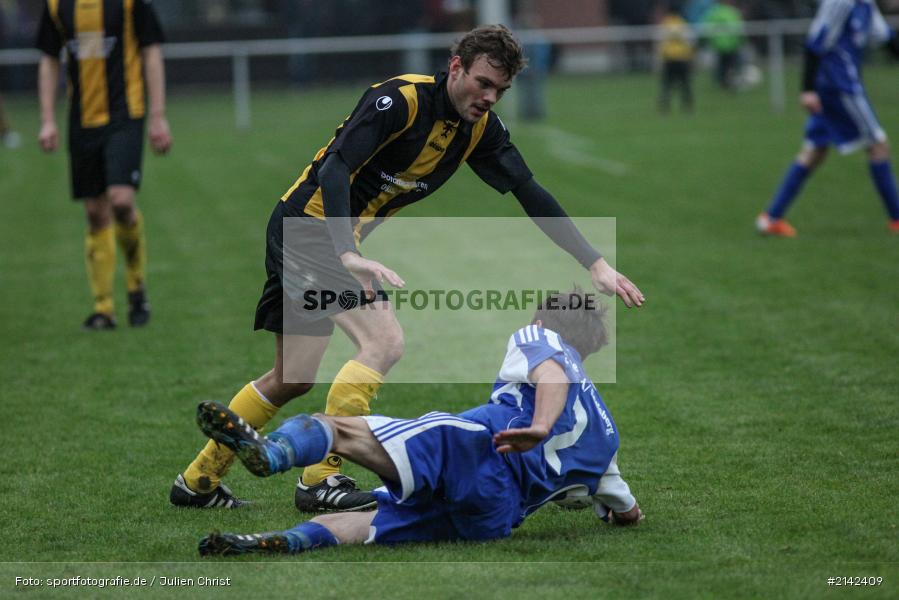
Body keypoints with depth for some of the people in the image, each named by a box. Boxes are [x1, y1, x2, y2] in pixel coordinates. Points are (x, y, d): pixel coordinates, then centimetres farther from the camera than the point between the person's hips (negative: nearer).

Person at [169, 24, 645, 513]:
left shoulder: (481, 128, 1)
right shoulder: (400, 100, -22)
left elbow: (531, 194, 3)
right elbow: (335, 169, -31)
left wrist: (596, 264, -4)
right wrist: (350, 256, -43)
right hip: (308, 226, -9)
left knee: (293, 378, 14)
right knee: (384, 342, -21)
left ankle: (197, 482, 26)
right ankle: (319, 479, -16)